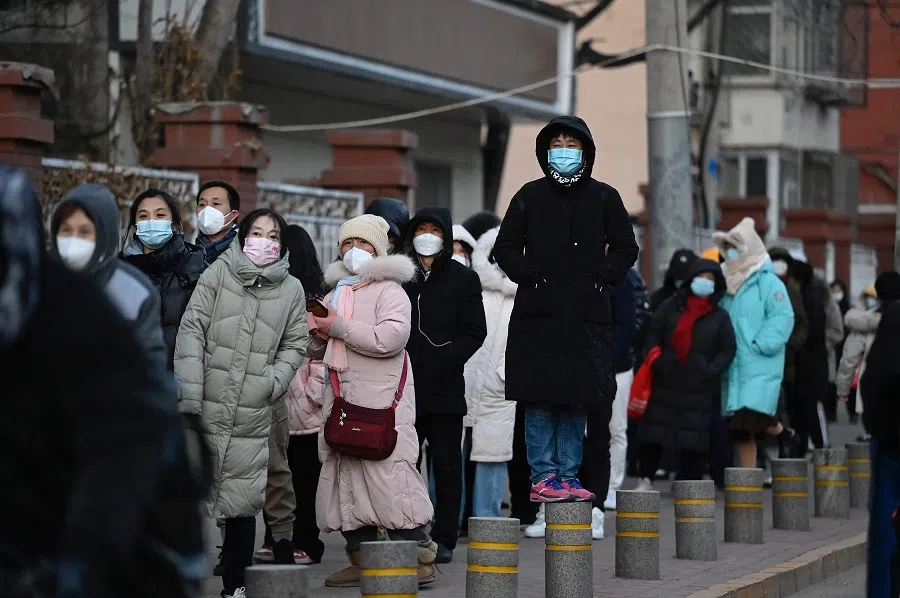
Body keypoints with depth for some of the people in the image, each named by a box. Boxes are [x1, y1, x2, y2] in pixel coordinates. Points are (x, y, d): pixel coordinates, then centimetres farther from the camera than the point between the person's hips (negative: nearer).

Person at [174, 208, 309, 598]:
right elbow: (192, 329, -3)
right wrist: (189, 393, -10)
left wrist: (272, 382, -6)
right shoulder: (218, 274, 2)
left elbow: (294, 346, 12)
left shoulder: (291, 289, 8)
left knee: (243, 501, 3)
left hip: (252, 415, 1)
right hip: (205, 409, -1)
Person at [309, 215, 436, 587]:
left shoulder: (388, 290, -1)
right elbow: (317, 352, 29)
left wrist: (339, 328, -15)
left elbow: (391, 338, -20)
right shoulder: (335, 294, 21)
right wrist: (317, 335, 6)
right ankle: (361, 560, 11)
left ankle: (420, 559, -7)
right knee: (346, 477, 5)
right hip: (341, 399, 8)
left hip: (382, 402, -8)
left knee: (391, 476, -12)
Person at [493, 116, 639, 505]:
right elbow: (505, 247, 11)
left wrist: (601, 279, -1)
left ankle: (567, 475, 10)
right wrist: (530, 277, -4)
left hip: (587, 315, 1)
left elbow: (626, 248, 13)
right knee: (540, 398, -4)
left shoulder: (604, 198, 8)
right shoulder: (529, 196, 7)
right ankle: (543, 476, 1)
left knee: (578, 398, 3)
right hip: (538, 313, -1)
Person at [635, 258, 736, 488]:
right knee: (654, 432, 3)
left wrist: (711, 370, -9)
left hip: (700, 388, 0)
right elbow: (653, 337, 7)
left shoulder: (720, 316, 8)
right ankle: (646, 478, 15)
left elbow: (727, 350, 6)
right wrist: (656, 361, -7)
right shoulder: (670, 307, 8)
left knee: (695, 436, -2)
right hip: (666, 382, 0)